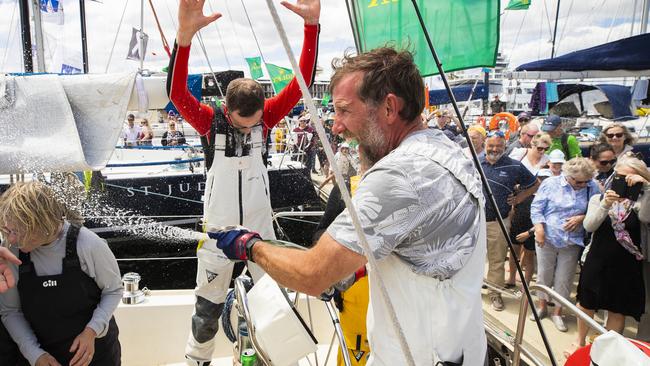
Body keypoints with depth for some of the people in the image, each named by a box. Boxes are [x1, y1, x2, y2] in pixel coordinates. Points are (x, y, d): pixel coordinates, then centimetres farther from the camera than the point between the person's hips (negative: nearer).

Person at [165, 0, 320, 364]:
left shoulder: (267, 116, -8)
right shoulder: (209, 121, -14)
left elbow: (301, 83, -17)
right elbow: (176, 93, -31)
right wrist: (185, 35, -48)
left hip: (260, 227, 3)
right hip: (219, 230, -2)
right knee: (208, 307, 12)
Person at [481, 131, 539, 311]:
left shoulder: (514, 166, -3)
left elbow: (535, 184, 10)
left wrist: (519, 198, 0)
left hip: (498, 223, -1)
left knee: (497, 261, 10)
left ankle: (495, 293, 25)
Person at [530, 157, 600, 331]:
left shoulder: (592, 187, -2)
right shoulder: (550, 184, -7)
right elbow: (536, 208, -6)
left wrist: (582, 218, -13)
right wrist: (539, 229, -14)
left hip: (573, 242, 1)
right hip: (548, 239, -1)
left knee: (564, 279, 7)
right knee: (544, 274, 11)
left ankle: (557, 312, 23)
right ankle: (542, 306, 31)